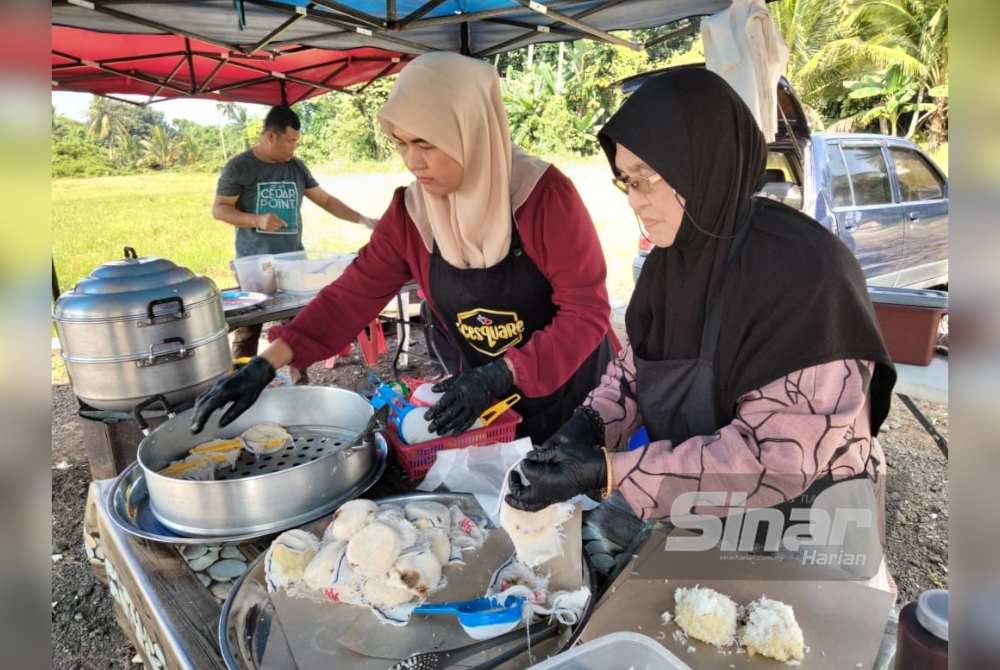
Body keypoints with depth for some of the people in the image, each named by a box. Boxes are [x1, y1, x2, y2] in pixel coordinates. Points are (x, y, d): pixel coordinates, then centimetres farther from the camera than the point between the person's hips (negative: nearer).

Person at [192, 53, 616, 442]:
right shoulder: (409, 212, -8)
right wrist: (268, 363, -16)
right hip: (493, 403, 4)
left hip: (576, 397, -3)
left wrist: (500, 375, -32)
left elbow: (587, 312, -22)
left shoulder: (545, 195, -22)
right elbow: (354, 294, -7)